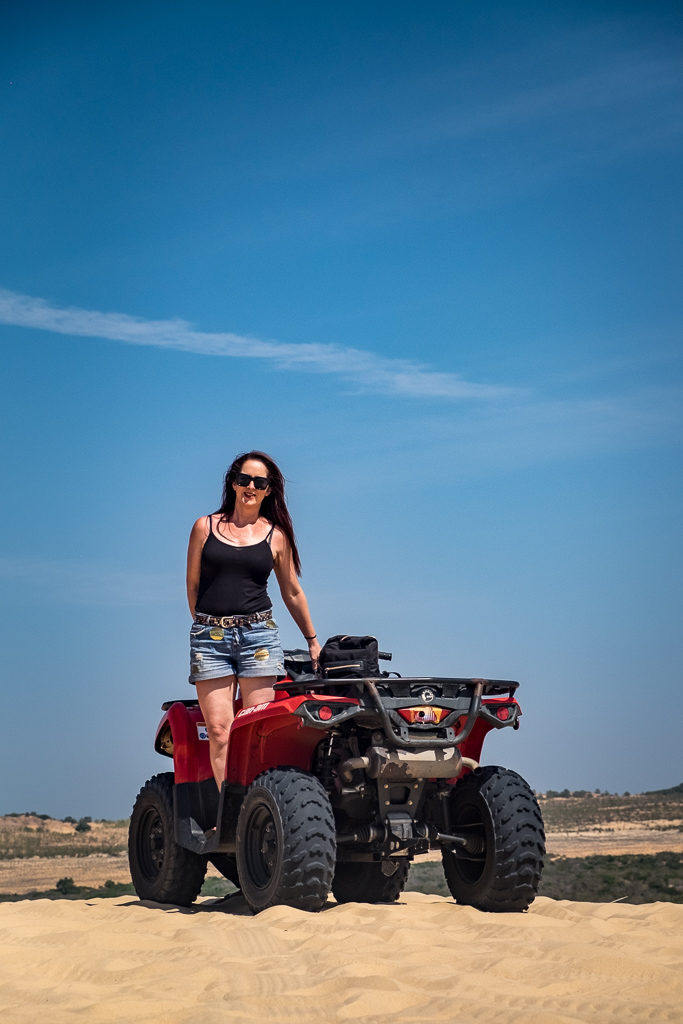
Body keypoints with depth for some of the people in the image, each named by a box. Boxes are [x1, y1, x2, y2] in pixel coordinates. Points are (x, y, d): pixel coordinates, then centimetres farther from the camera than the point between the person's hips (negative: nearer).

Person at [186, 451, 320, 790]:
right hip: (209, 635, 0)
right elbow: (193, 585, 15)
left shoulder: (276, 535, 10)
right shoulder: (205, 527, 9)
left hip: (259, 633, 0)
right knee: (218, 729, -9)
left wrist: (312, 641, 23)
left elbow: (292, 593, 18)